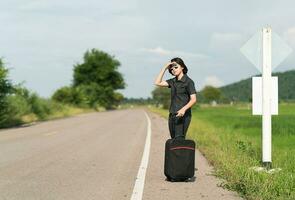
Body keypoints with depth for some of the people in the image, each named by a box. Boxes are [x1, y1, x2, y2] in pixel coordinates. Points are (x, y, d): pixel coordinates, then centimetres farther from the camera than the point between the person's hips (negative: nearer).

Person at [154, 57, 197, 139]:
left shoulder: (188, 81, -5)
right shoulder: (172, 81, 15)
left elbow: (193, 99, -11)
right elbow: (157, 83, 8)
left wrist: (184, 109, -27)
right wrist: (164, 68, 7)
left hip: (183, 115, -7)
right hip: (172, 115, 7)